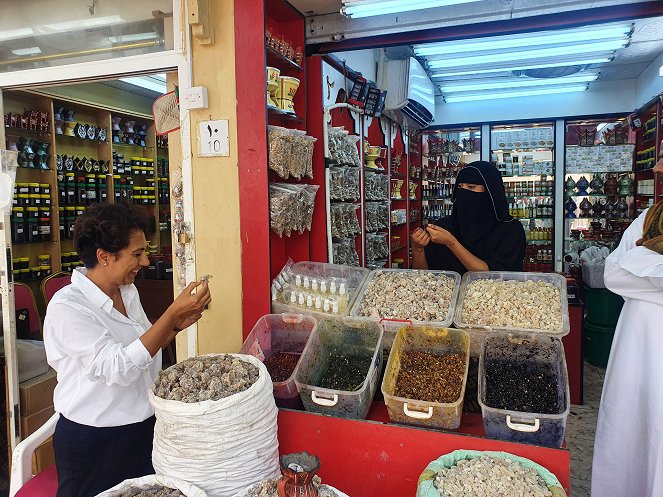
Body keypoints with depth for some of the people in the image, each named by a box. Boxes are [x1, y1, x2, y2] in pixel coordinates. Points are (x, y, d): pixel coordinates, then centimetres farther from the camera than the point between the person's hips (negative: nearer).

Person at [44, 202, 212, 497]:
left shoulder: (127, 290, 0)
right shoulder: (66, 308, -22)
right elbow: (119, 368, -29)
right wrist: (173, 313, -32)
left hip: (143, 426, 7)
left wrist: (176, 325, -9)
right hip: (93, 441, -6)